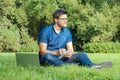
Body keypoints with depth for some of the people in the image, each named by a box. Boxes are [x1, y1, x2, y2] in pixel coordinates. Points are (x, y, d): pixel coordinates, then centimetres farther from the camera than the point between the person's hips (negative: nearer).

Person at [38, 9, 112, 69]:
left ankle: (92, 66, -44)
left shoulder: (67, 32, 9)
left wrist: (69, 53, -20)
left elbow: (70, 49, 5)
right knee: (47, 56, -39)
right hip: (48, 59, -4)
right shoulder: (45, 31, -8)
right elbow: (42, 51, -13)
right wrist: (56, 53, -29)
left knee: (81, 54, -15)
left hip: (62, 58, 5)